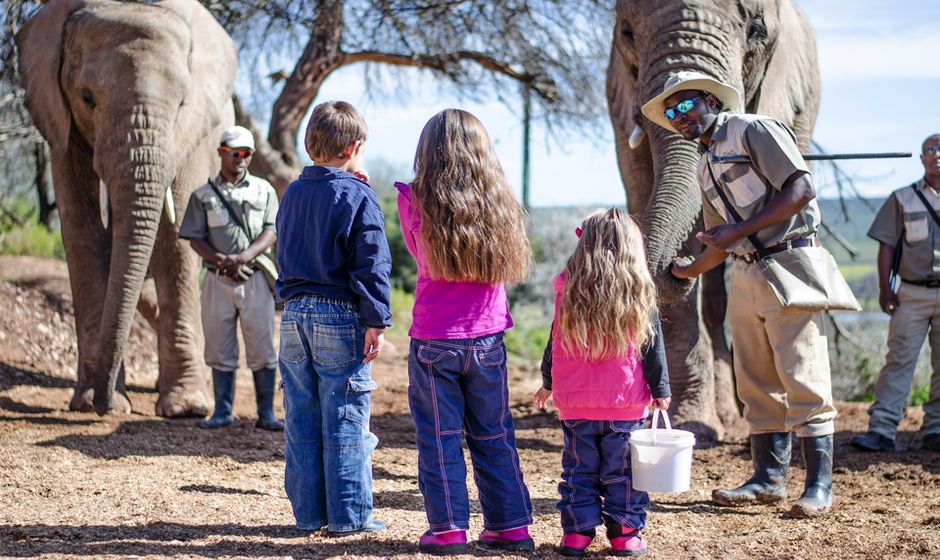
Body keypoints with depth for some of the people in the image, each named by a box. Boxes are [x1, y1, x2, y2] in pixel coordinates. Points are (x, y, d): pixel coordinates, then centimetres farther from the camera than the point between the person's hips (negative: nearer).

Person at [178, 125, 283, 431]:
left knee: (262, 349, -2)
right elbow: (195, 238, 2)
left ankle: (266, 414, 2)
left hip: (255, 278, 0)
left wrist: (243, 257, -17)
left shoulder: (264, 191, 10)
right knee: (220, 350, 5)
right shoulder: (203, 195, 9)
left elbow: (270, 232, 0)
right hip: (218, 280, 1)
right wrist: (221, 261, -16)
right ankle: (223, 412, 13)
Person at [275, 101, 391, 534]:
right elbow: (371, 265, -14)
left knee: (301, 419, 9)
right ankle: (349, 514, 1)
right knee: (345, 419, -1)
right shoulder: (357, 197, -10)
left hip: (294, 315, 6)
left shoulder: (292, 194, 10)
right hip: (340, 317, -6)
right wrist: (376, 321, -12)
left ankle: (309, 513, 13)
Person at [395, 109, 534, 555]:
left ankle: (448, 530, 5)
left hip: (434, 341, -3)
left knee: (440, 438, 5)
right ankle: (511, 527, 14)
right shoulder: (499, 204, 0)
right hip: (487, 338, 3)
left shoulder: (417, 202, -8)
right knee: (494, 436, 12)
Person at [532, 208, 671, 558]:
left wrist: (548, 384, 20)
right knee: (622, 470, 6)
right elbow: (653, 348, -2)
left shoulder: (567, 292, -3)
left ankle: (577, 532, 10)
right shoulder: (640, 296, -5)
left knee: (579, 468, 10)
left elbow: (556, 343, 6)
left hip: (575, 401, 1)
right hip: (627, 401, -1)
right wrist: (661, 391, 8)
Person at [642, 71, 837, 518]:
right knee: (755, 382, 8)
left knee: (802, 378, -8)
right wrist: (690, 271, 29)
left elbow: (801, 189, -16)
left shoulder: (754, 130, -5)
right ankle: (769, 478, 15)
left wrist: (740, 231, -17)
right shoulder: (704, 166, 19)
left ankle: (820, 485, -5)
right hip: (744, 275, 8)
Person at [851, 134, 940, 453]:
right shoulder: (903, 199, 8)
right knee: (899, 360, -7)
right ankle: (881, 430, -10)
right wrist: (884, 288, -3)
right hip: (912, 293, -1)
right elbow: (887, 245, 6)